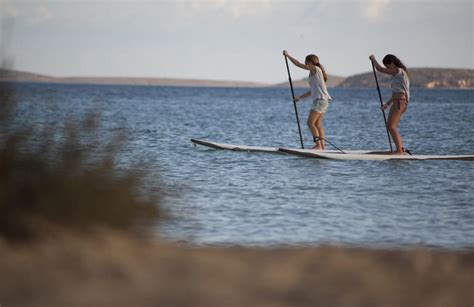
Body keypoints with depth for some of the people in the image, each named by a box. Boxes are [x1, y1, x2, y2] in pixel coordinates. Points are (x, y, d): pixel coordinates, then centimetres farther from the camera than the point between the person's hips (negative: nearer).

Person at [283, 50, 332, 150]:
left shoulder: (315, 69, -6)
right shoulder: (315, 72, 20)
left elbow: (298, 64, -7)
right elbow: (313, 91, 23)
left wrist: (288, 55, 2)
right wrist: (300, 97, 23)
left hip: (320, 100, -10)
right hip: (323, 100, 10)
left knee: (311, 123, -11)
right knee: (317, 124, 10)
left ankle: (318, 145, -14)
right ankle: (322, 146, 8)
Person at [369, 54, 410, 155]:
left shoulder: (398, 71, -11)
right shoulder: (399, 73, 19)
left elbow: (379, 69, -11)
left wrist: (373, 58, 4)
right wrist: (388, 104, 22)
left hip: (399, 102, -10)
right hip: (398, 103, 10)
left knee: (391, 127, -15)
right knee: (390, 127, 14)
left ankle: (399, 150, -18)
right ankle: (401, 149, 16)